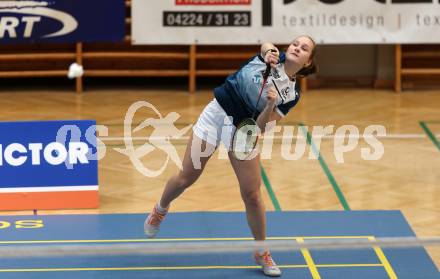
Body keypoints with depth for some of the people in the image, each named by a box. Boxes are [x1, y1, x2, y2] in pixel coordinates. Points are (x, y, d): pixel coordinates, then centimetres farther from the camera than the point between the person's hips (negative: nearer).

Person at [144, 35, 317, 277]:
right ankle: (160, 211, 37)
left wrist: (270, 106, -31)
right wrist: (268, 51, -46)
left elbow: (260, 128, -13)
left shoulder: (292, 95, -7)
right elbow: (266, 46, -26)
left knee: (252, 194, -3)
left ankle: (261, 253, 15)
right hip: (217, 113, -1)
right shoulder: (274, 57, -5)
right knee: (186, 178, 6)